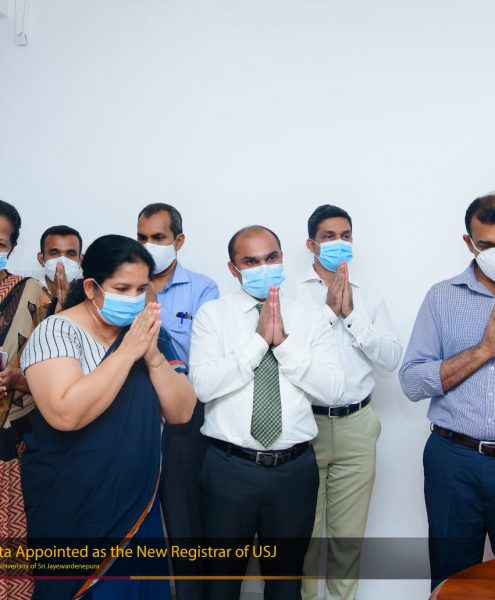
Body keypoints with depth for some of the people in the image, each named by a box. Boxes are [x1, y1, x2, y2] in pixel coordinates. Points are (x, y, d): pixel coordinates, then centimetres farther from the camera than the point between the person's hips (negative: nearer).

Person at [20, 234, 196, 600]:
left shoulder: (143, 334, 3)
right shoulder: (57, 331, -13)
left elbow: (181, 412, -2)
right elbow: (65, 414, -28)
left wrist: (152, 355, -16)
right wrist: (127, 352, -24)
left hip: (138, 504, 5)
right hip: (74, 512, -5)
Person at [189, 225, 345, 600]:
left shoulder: (311, 321, 3)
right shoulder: (213, 315, -2)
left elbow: (332, 390, -8)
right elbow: (202, 385, -15)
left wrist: (283, 343, -17)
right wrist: (259, 340, -18)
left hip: (295, 469, 2)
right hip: (229, 467, -1)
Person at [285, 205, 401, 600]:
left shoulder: (370, 299, 9)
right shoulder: (289, 292, -2)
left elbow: (392, 359, 0)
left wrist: (351, 314, -9)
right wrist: (328, 309, -13)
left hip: (357, 426, 3)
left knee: (350, 534, 13)